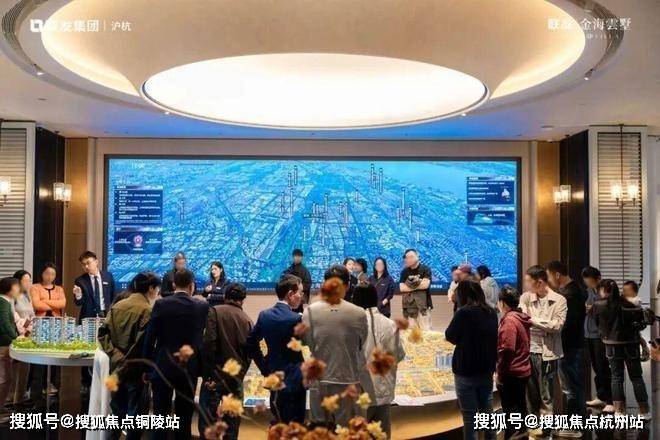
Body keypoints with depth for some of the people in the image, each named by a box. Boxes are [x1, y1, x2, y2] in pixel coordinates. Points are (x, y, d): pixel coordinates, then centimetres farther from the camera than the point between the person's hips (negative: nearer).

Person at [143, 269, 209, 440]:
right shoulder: (202, 307, -4)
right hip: (189, 368, 1)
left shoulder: (161, 304, -6)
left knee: (160, 416, 7)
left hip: (163, 366, 0)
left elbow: (149, 338, -4)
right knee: (184, 418, 9)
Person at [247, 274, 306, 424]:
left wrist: (264, 367, 10)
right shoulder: (295, 319, -18)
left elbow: (251, 342, 6)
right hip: (294, 380, -6)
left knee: (280, 425, 18)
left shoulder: (264, 315, 1)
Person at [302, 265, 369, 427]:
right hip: (348, 379, -1)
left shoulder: (310, 311, -10)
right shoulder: (358, 314, -12)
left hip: (319, 378, 1)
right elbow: (362, 347, -2)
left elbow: (309, 343, -5)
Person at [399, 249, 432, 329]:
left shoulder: (425, 269, 2)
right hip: (408, 305, 3)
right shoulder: (404, 272, 11)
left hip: (422, 304, -3)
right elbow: (402, 288, -1)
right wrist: (419, 284, -6)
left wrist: (410, 285, -4)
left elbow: (425, 284, -11)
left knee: (424, 328, -6)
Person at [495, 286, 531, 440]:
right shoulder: (521, 318, 8)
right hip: (522, 370, 9)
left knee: (511, 409, 0)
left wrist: (499, 372, -16)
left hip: (511, 373, -9)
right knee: (520, 405, 18)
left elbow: (507, 350, -25)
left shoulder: (509, 320, -20)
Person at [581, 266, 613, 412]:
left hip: (601, 334, -7)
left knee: (603, 368, -5)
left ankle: (610, 401, 2)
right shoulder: (588, 291, 12)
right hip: (589, 333, 7)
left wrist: (595, 309, -21)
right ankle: (601, 397, 24)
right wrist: (586, 308, 0)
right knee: (596, 367, 13)